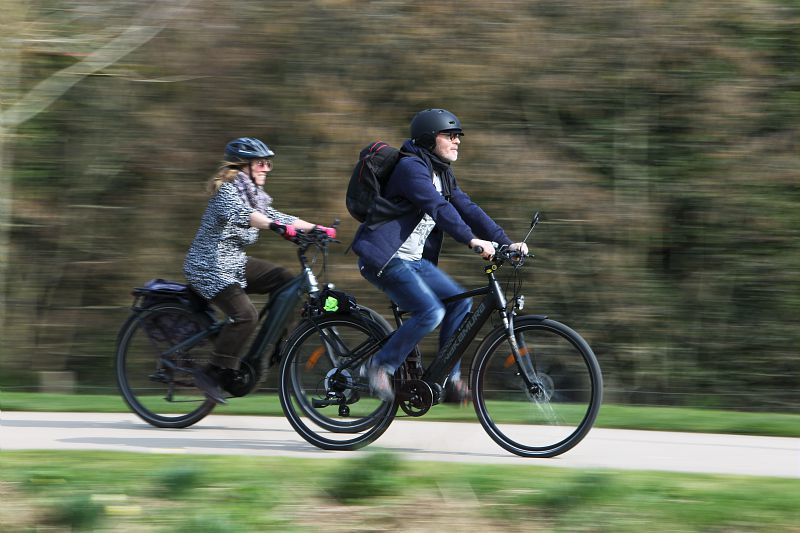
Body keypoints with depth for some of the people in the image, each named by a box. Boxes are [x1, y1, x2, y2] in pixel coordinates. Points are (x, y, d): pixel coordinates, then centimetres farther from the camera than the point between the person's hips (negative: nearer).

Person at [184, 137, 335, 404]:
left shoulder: (253, 195, 13)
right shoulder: (227, 191, -16)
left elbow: (276, 216, 11)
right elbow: (241, 214, -36)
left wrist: (316, 228, -1)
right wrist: (276, 226, -52)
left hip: (234, 262, 9)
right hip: (209, 267, -9)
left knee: (285, 281, -4)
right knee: (245, 314, -25)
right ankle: (211, 374, -19)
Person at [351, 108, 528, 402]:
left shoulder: (443, 176, 15)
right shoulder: (411, 168, -15)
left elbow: (467, 209, 10)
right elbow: (438, 207, -28)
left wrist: (506, 242, -2)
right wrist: (472, 240, -38)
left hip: (414, 259, 9)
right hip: (384, 257, -9)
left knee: (460, 302, -2)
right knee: (430, 312, -22)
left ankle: (449, 376, 4)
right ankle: (380, 366, -8)